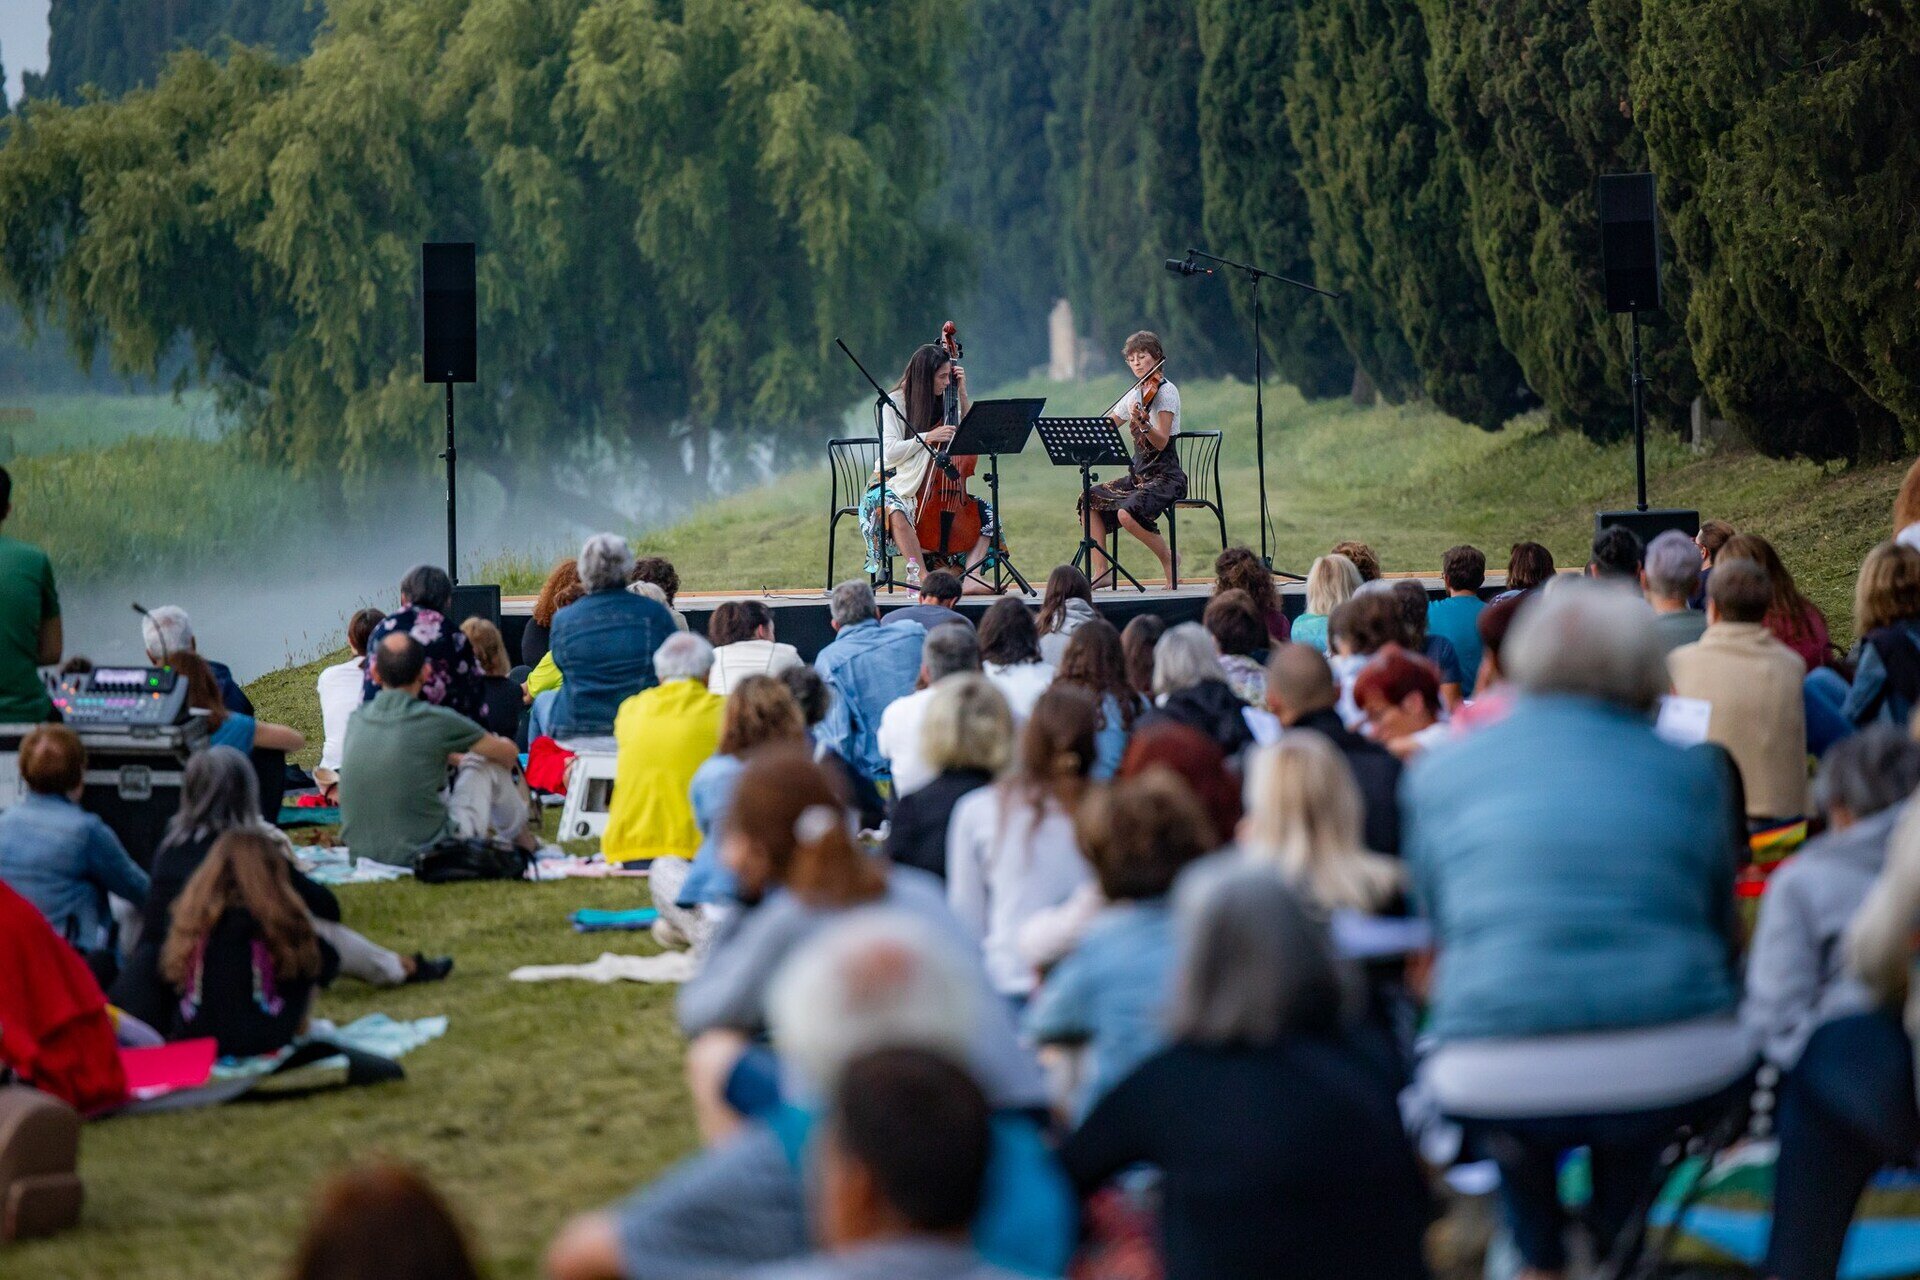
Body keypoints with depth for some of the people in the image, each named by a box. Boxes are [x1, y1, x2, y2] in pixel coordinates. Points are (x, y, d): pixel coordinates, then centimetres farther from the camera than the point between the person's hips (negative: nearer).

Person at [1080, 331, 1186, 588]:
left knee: (1127, 512, -31)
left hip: (1165, 477, -8)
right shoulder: (1135, 395, 13)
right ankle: (1103, 570, -2)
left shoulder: (1165, 391, -11)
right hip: (1138, 475, 8)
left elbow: (1161, 442, -21)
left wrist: (1142, 424, -40)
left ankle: (1169, 560, -9)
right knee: (1089, 500, -4)